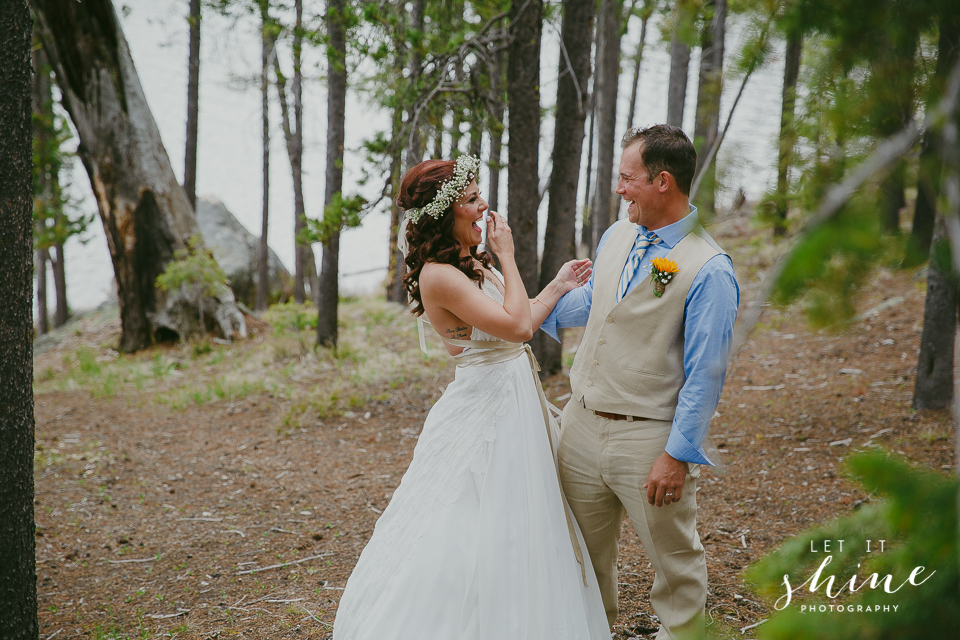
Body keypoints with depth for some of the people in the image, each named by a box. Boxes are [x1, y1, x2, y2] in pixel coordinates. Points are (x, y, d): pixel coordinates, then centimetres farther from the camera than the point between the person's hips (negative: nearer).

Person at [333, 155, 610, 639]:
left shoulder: (473, 265, 9)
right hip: (483, 413, -10)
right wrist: (507, 257, -14)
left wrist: (557, 288, 13)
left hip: (514, 406, 10)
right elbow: (516, 326, -23)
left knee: (516, 534, 18)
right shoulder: (438, 274, -20)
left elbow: (515, 326, 13)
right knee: (479, 537, -1)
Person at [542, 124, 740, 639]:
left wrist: (678, 454, -19)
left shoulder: (709, 270, -17)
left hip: (648, 439, -7)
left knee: (674, 558, 9)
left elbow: (705, 373, -18)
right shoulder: (615, 237, 6)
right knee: (584, 550, 20)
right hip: (581, 424, 7)